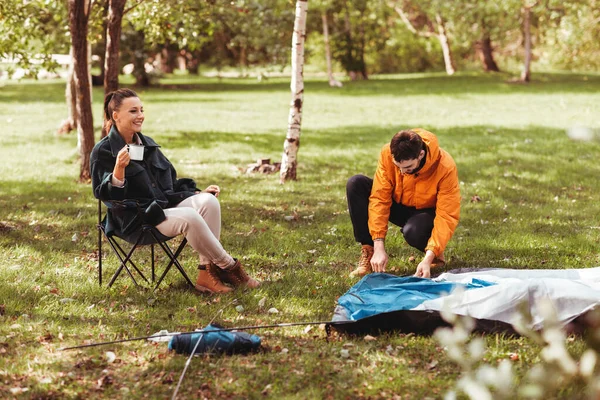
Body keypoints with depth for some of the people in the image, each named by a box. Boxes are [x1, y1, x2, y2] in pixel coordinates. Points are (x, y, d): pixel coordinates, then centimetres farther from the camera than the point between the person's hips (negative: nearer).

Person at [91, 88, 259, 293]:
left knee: (208, 201, -21)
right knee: (190, 218, -32)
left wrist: (198, 192, 9)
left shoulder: (148, 144, 16)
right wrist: (119, 168, -30)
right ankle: (229, 266, -13)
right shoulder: (103, 152, -5)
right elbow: (106, 195, -13)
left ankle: (207, 273, -22)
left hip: (166, 203, 7)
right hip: (137, 218, -7)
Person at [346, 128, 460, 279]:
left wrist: (428, 259, -40)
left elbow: (447, 217, -30)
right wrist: (379, 247, -30)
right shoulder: (387, 153, -24)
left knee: (413, 231, -39)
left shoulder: (445, 167, -31)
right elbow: (380, 198, -23)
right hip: (398, 206, 3)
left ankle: (435, 253, -3)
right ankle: (368, 252, -17)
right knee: (356, 184, -22)